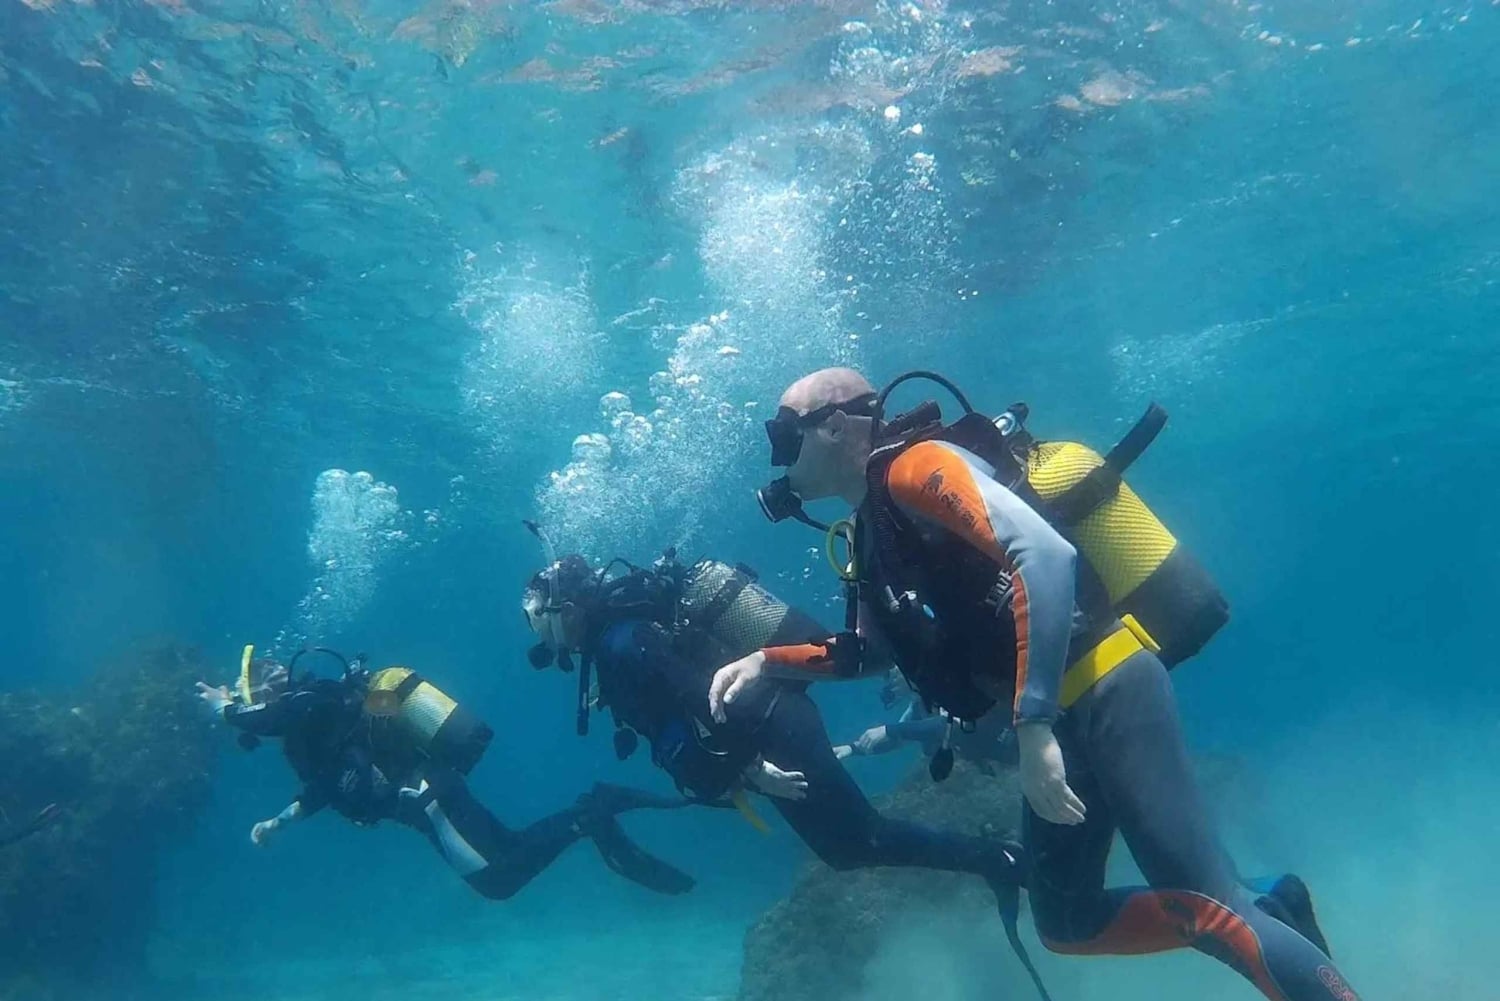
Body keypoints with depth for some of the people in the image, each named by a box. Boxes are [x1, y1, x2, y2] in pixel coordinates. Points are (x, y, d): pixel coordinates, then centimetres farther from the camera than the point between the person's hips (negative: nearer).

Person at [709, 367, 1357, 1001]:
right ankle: (1265, 911, 24)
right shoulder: (875, 528, 17)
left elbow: (1047, 553, -26)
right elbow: (870, 646, 27)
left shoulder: (912, 467, -12)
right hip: (1057, 716, 10)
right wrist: (766, 662, 13)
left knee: (1206, 906, -11)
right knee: (1068, 925, 14)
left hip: (1104, 690, -10)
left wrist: (1034, 727, -30)